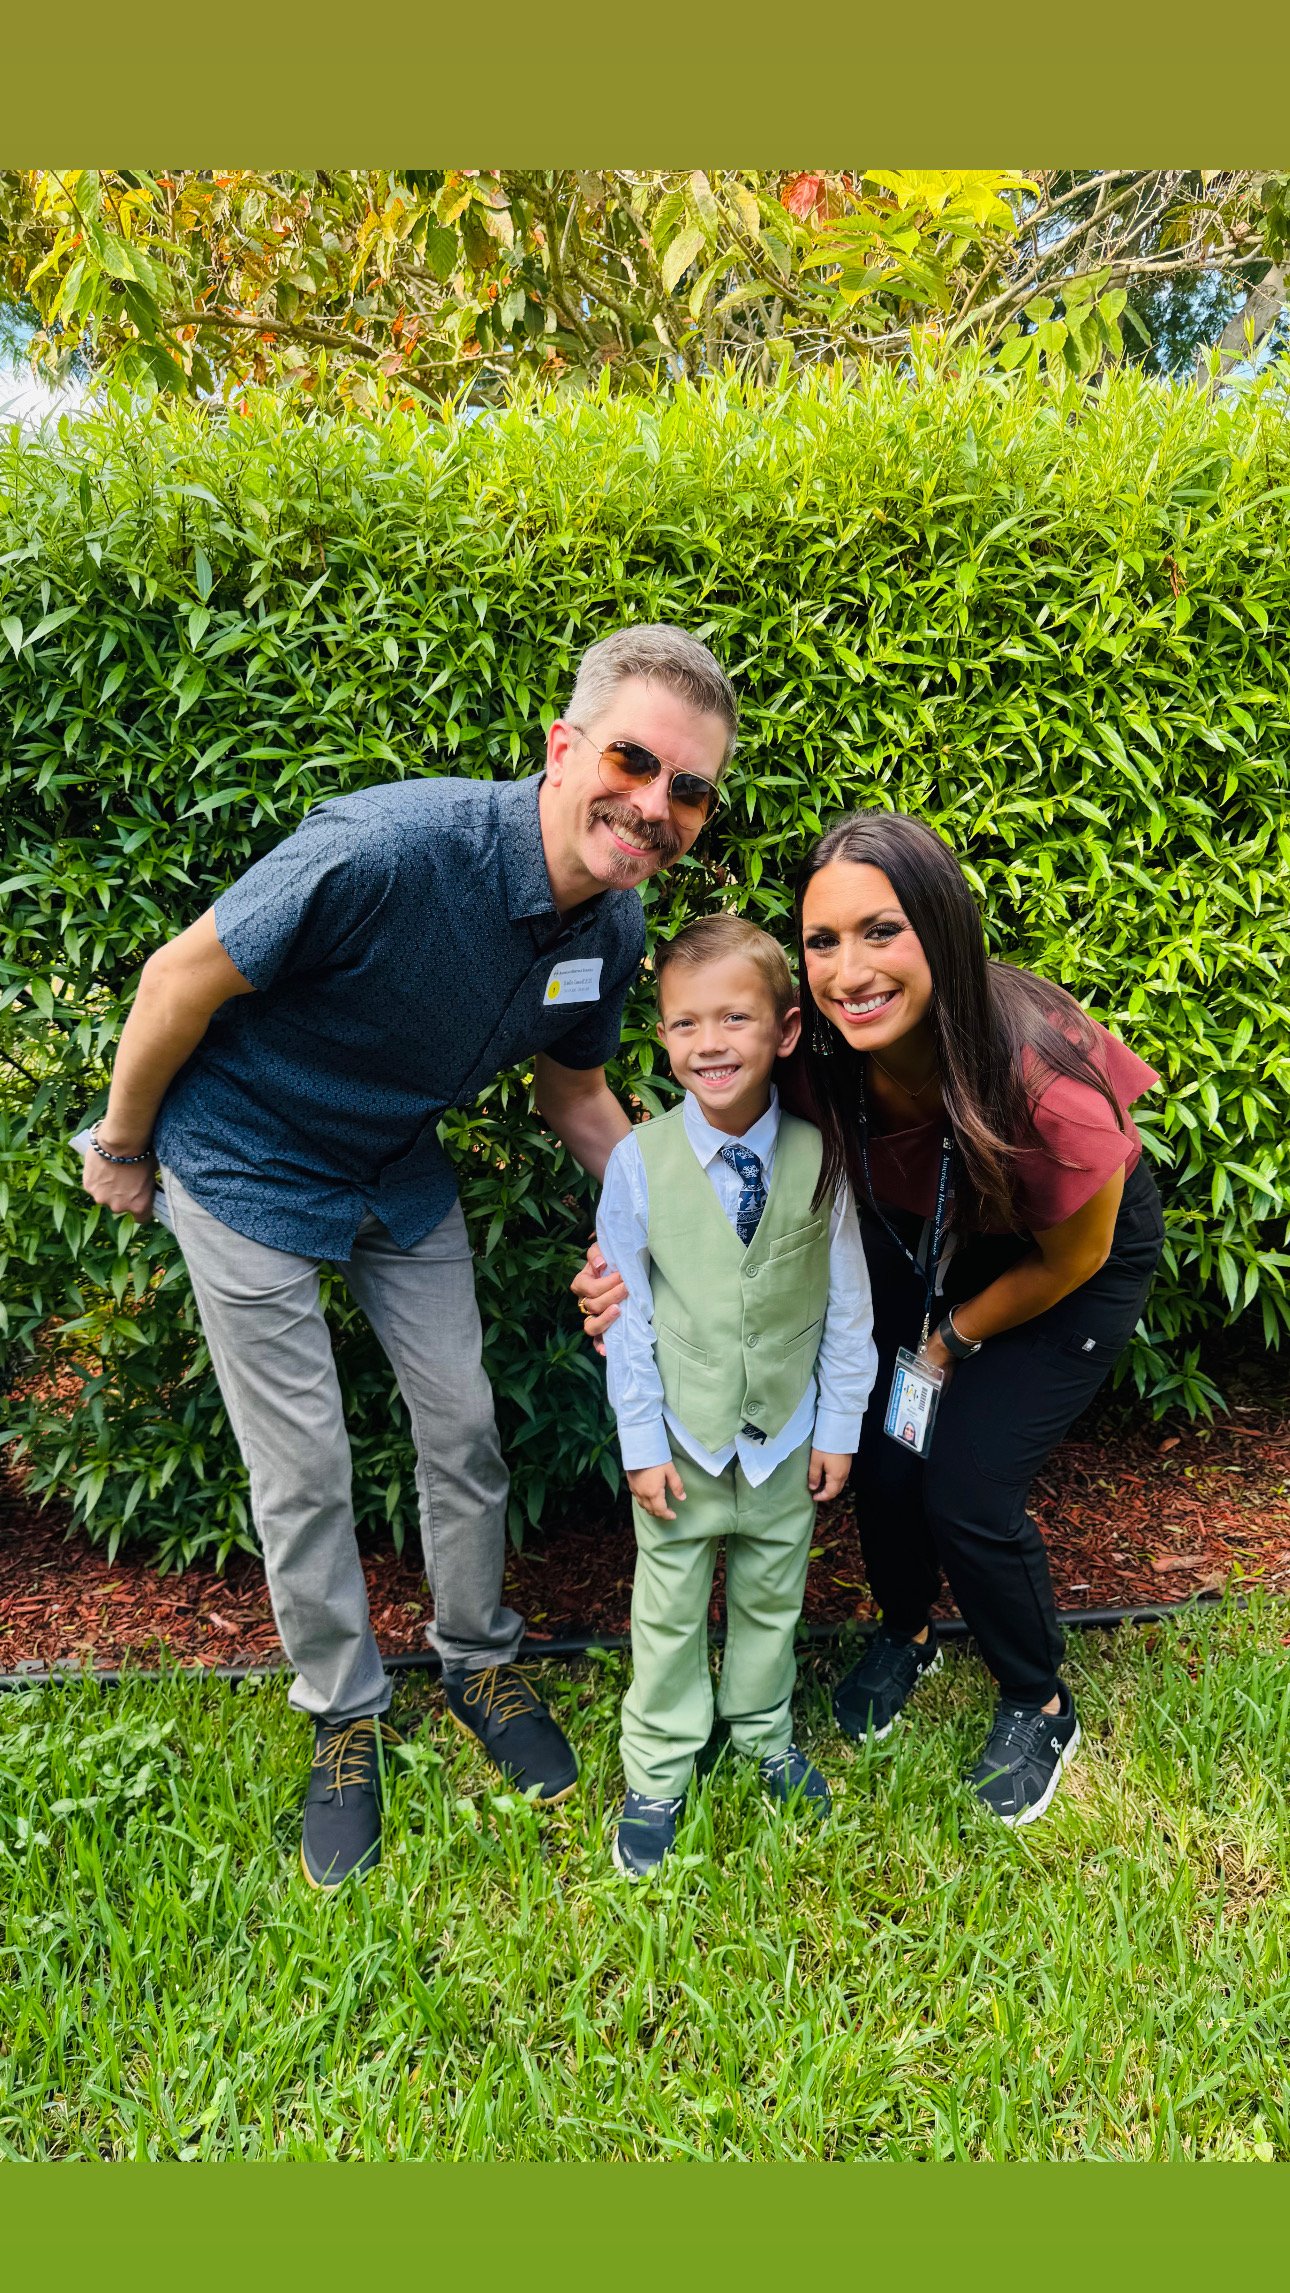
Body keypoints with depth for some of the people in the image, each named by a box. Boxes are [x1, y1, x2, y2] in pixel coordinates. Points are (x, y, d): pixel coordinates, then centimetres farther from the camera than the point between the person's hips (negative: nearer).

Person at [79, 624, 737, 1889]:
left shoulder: (613, 929, -14)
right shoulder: (390, 849, -37)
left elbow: (572, 1087, 5)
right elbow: (182, 977, -24)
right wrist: (121, 1148, -9)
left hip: (401, 1171, 6)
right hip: (248, 1168, -5)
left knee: (463, 1425, 10)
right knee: (305, 1470, 2)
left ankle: (478, 1661, 35)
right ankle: (344, 1717, 26)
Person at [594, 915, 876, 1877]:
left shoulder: (819, 1156, -14)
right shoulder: (639, 1161, -16)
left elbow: (847, 1304, -5)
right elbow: (626, 1314, -9)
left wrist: (839, 1427, 0)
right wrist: (641, 1443, -7)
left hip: (788, 1436, 1)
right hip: (682, 1436, -1)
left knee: (772, 1596, 22)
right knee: (670, 1608, 14)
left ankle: (764, 1734, 47)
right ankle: (658, 1775, 35)